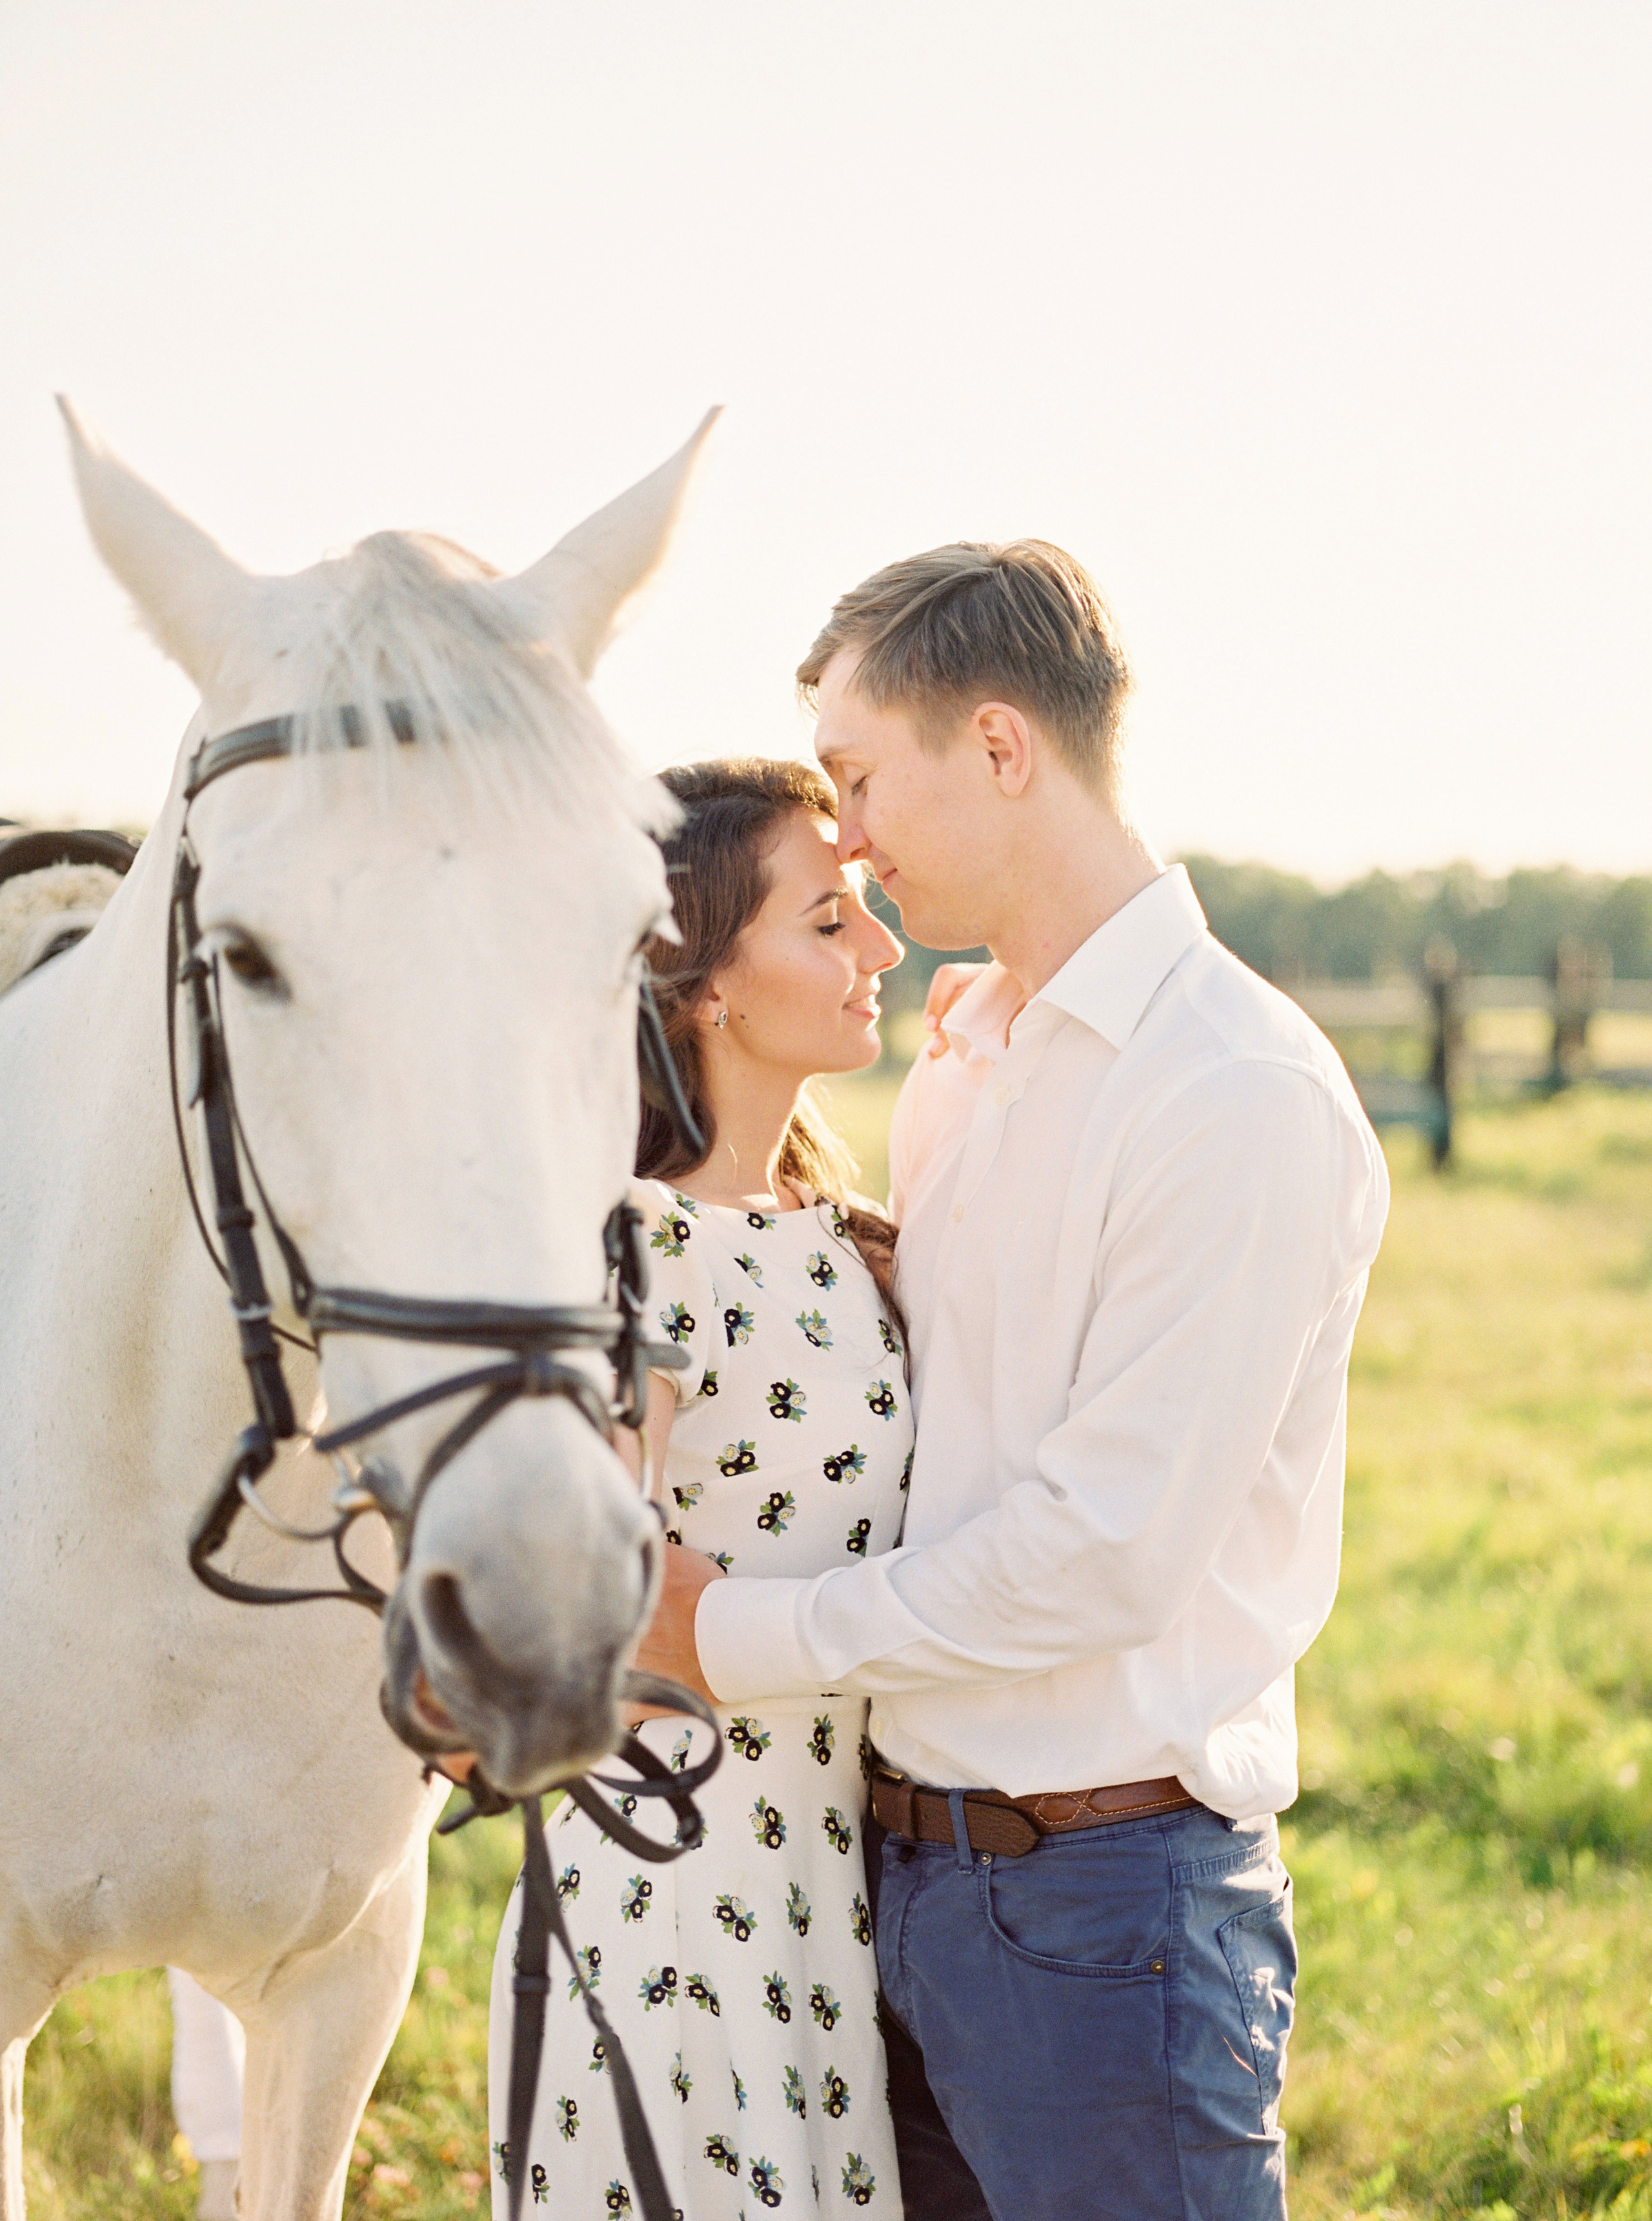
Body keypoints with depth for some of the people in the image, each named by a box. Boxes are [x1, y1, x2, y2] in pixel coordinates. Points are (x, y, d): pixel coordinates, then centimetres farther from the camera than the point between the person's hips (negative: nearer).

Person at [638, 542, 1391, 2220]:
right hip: (906, 1859, 8)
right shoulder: (958, 1072, 11)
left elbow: (1105, 1551, -20)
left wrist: (742, 1639, -12)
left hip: (1104, 1890, -8)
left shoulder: (1244, 1096, -17)